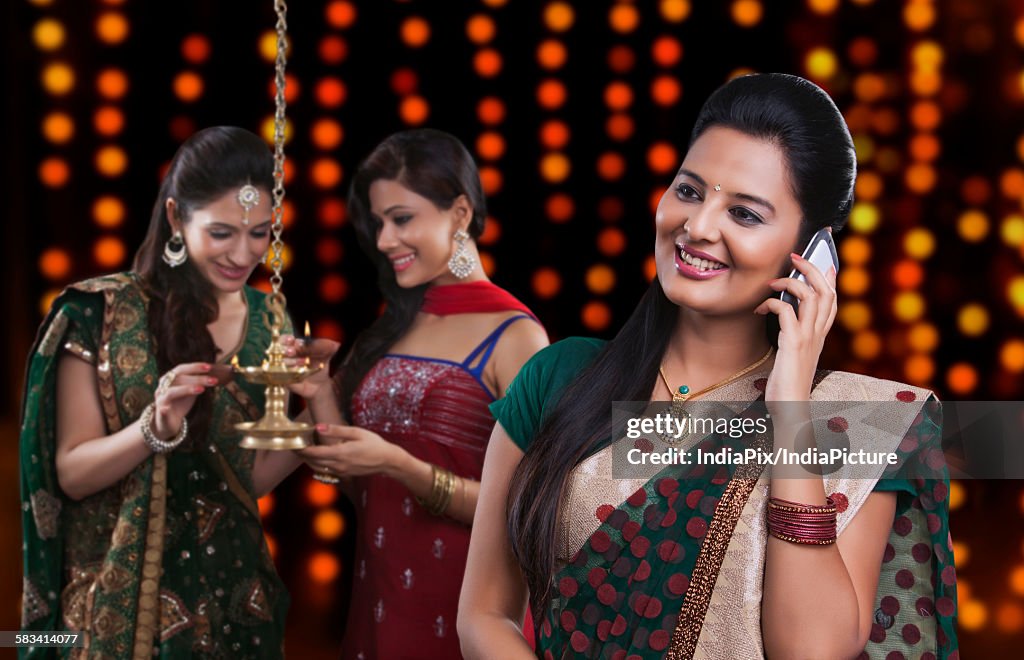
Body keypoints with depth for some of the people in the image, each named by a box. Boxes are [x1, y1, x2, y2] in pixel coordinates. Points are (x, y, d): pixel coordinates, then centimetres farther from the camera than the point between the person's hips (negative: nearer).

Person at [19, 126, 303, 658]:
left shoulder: (268, 322, 1)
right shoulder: (102, 313, -12)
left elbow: (254, 477, 2)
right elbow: (71, 473, -11)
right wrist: (157, 429, -27)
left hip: (233, 596, 4)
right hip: (121, 602, -4)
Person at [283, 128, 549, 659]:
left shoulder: (513, 336, -12)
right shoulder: (394, 325, 6)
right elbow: (361, 488, 6)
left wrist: (397, 464, -23)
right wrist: (319, 394, -6)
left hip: (462, 606, -6)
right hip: (376, 595, 6)